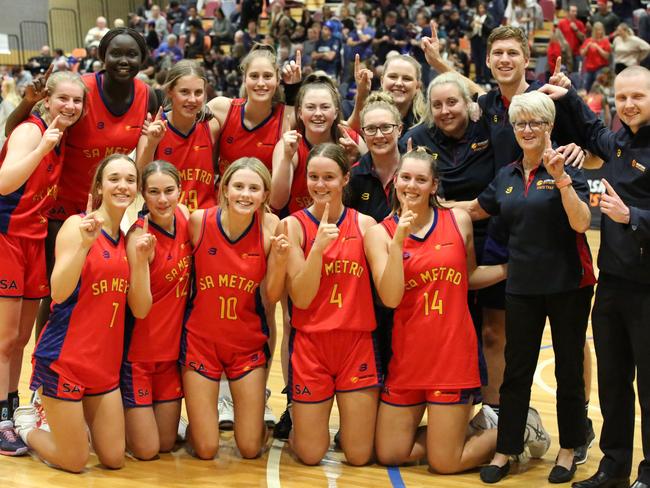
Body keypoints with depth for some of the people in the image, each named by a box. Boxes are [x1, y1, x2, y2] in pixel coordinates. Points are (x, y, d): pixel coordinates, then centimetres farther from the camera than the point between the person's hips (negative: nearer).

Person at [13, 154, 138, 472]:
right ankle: (27, 425, 28)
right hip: (65, 358, -6)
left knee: (114, 459, 8)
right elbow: (59, 292, -20)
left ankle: (72, 419, 33)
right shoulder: (76, 225, -11)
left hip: (106, 362, 6)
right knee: (75, 462, 2)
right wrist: (85, 243, -31)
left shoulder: (127, 238, 9)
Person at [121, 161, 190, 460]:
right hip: (138, 353, -6)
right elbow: (139, 309, -26)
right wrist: (140, 259, -38)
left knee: (167, 444, 13)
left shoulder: (184, 217, -4)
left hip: (171, 349, 6)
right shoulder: (139, 237, -22)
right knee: (146, 451, 1)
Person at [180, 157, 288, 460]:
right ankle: (199, 418, 35)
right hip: (201, 340, -1)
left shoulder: (270, 226, -10)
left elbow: (272, 296, -8)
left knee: (251, 449, 5)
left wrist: (280, 258, -21)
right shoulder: (199, 221, -12)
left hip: (248, 342, 1)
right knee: (205, 451, 3)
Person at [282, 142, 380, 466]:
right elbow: (300, 298, -12)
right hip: (310, 344, -1)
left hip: (357, 343, 1)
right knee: (310, 455, 4)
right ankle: (298, 430, 36)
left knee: (359, 456, 4)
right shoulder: (293, 225, -2)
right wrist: (318, 246, -20)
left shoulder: (365, 224, 3)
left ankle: (348, 432, 36)